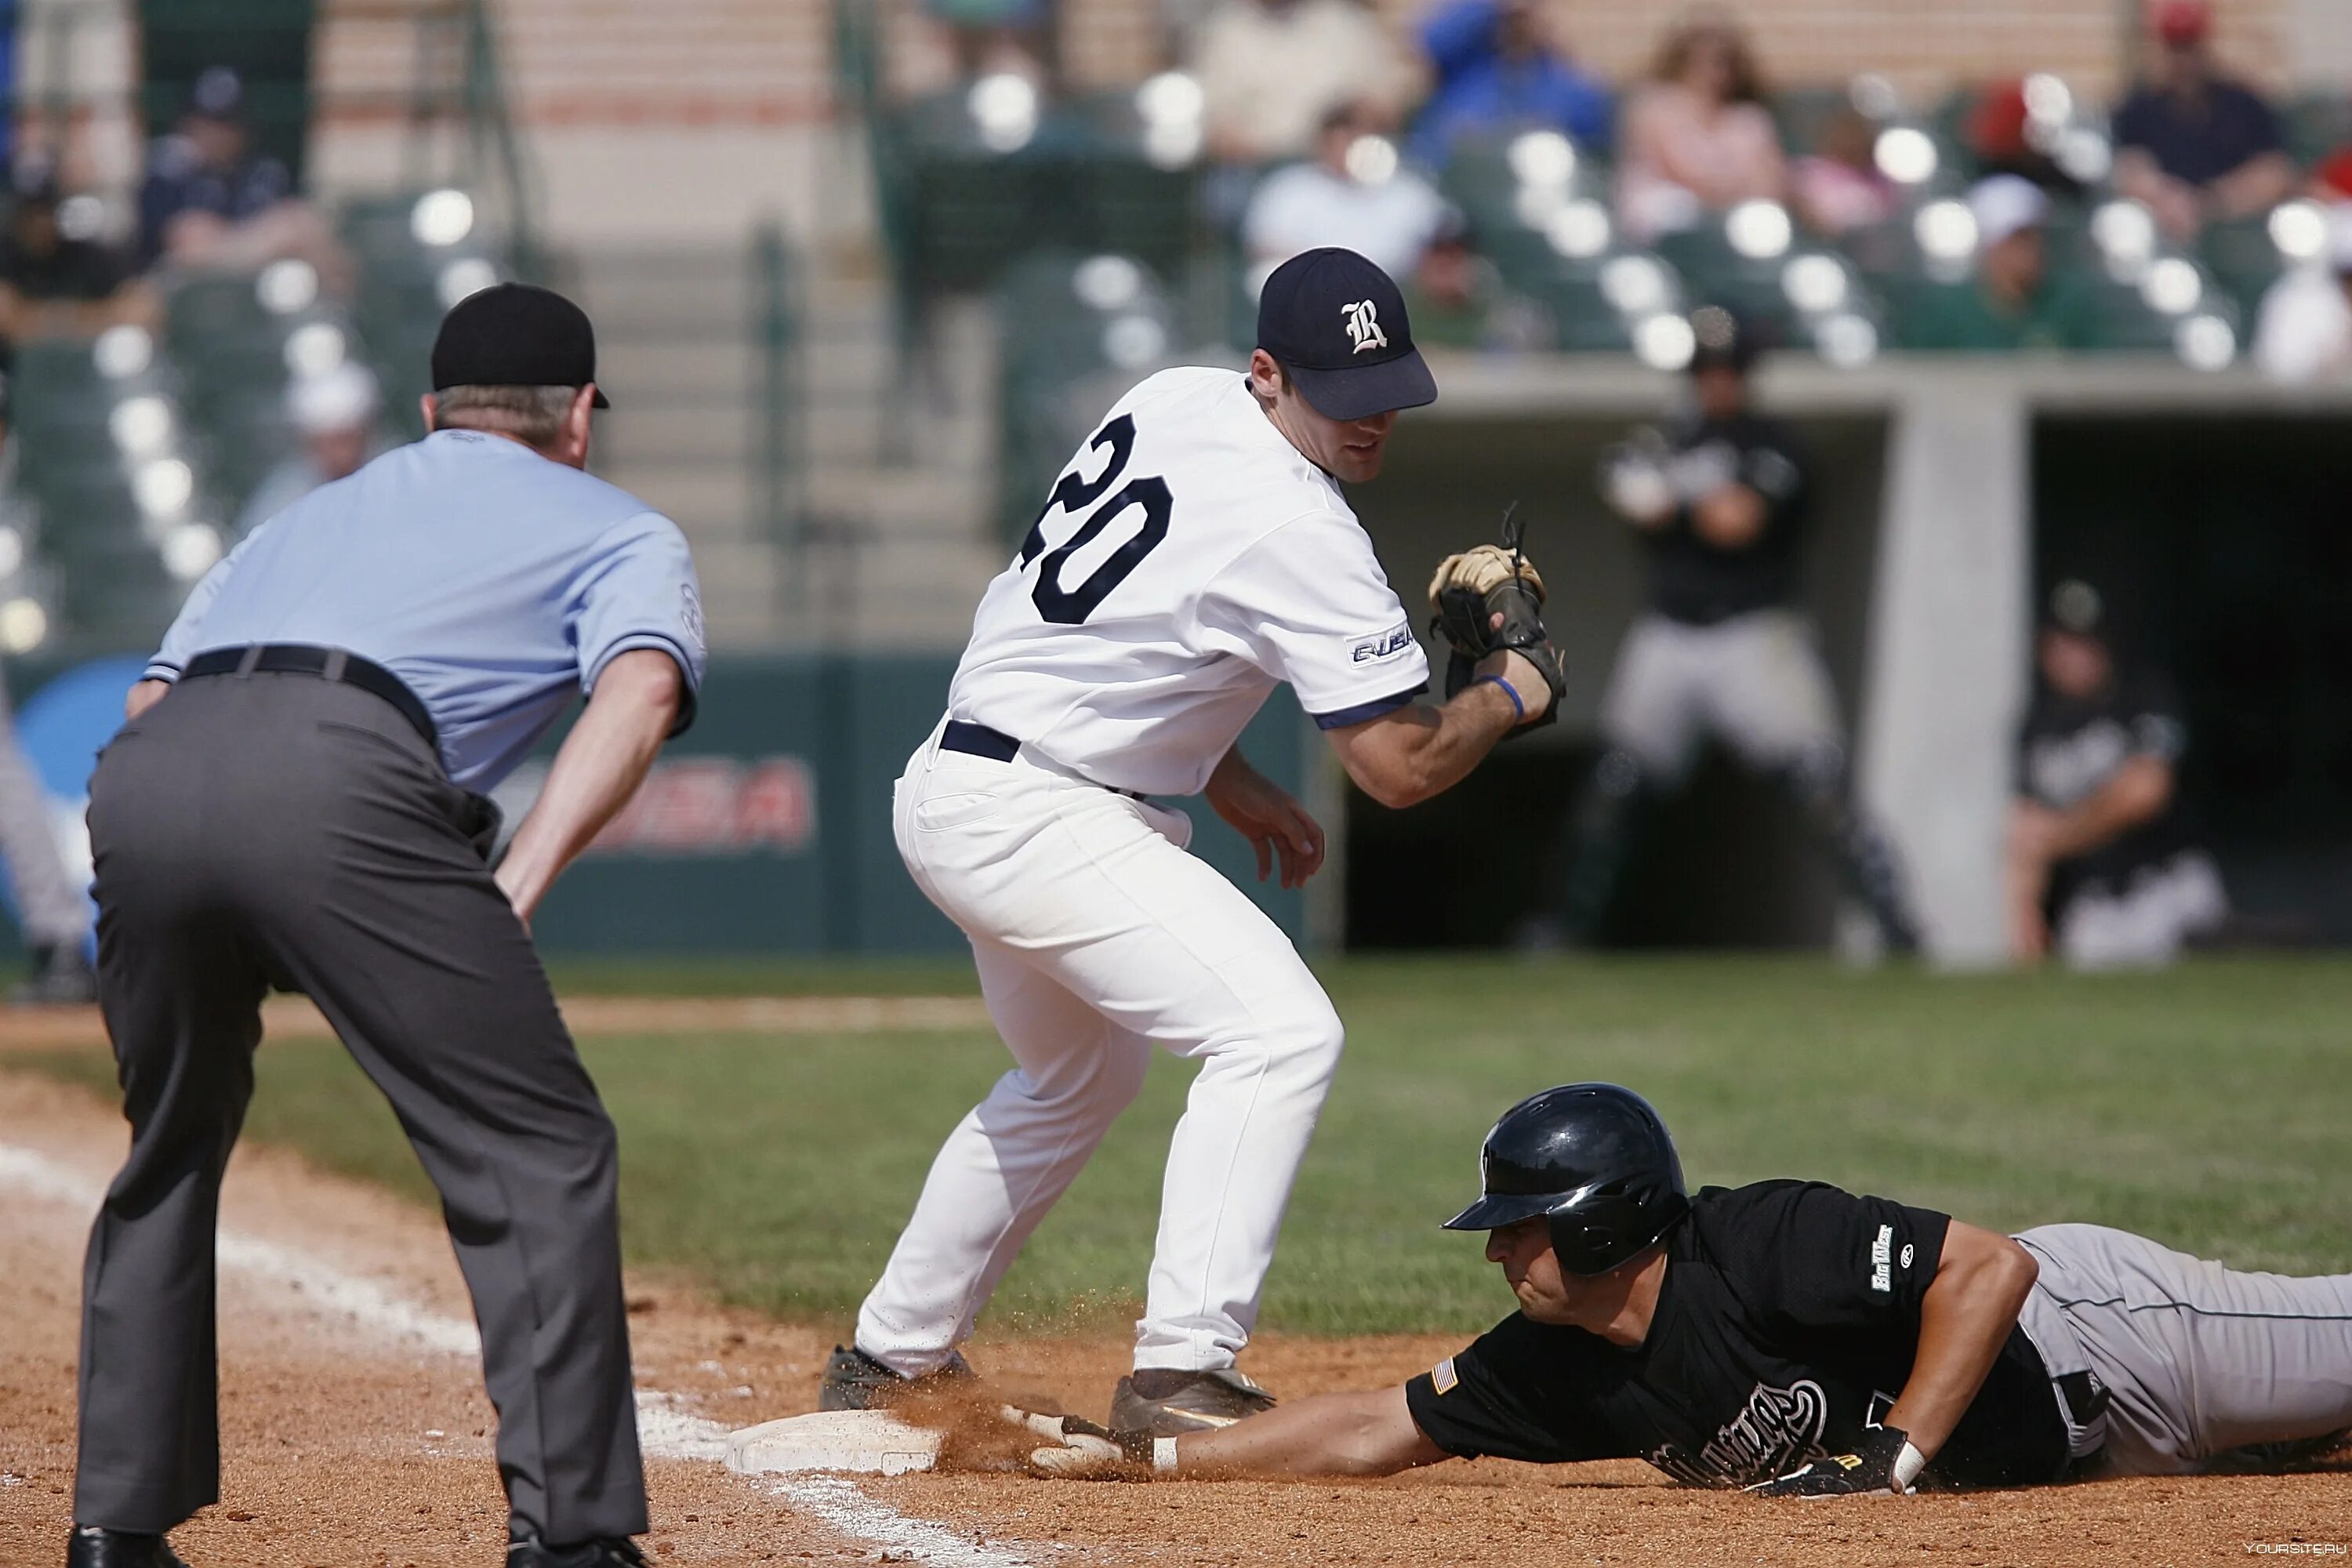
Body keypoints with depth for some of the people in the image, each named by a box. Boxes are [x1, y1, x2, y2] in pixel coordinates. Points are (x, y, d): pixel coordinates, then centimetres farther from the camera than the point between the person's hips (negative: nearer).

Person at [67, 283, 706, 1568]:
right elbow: (640, 688, 3)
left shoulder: (318, 511, 40)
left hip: (142, 782, 5)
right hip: (338, 778, -5)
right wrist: (515, 884, -6)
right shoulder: (620, 531, 26)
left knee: (171, 1151, 25)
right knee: (538, 1150, 2)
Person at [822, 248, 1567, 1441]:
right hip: (1034, 819, -10)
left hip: (954, 794, 10)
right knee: (1280, 1031, -18)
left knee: (1077, 1076, 29)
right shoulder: (1296, 531, -21)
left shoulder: (1174, 401, 6)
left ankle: (891, 1359, 38)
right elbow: (1401, 765, -18)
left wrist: (1227, 783, 17)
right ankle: (1180, 1375, -25)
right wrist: (1514, 691, 1)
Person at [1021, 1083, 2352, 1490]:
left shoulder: (1769, 1247, -35)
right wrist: (1145, 1460, -12)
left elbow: (1992, 1267, -35)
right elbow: (1375, 1432, -6)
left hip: (2078, 1324, -7)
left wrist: (1894, 1458, -36)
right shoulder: (1560, 1367, -10)